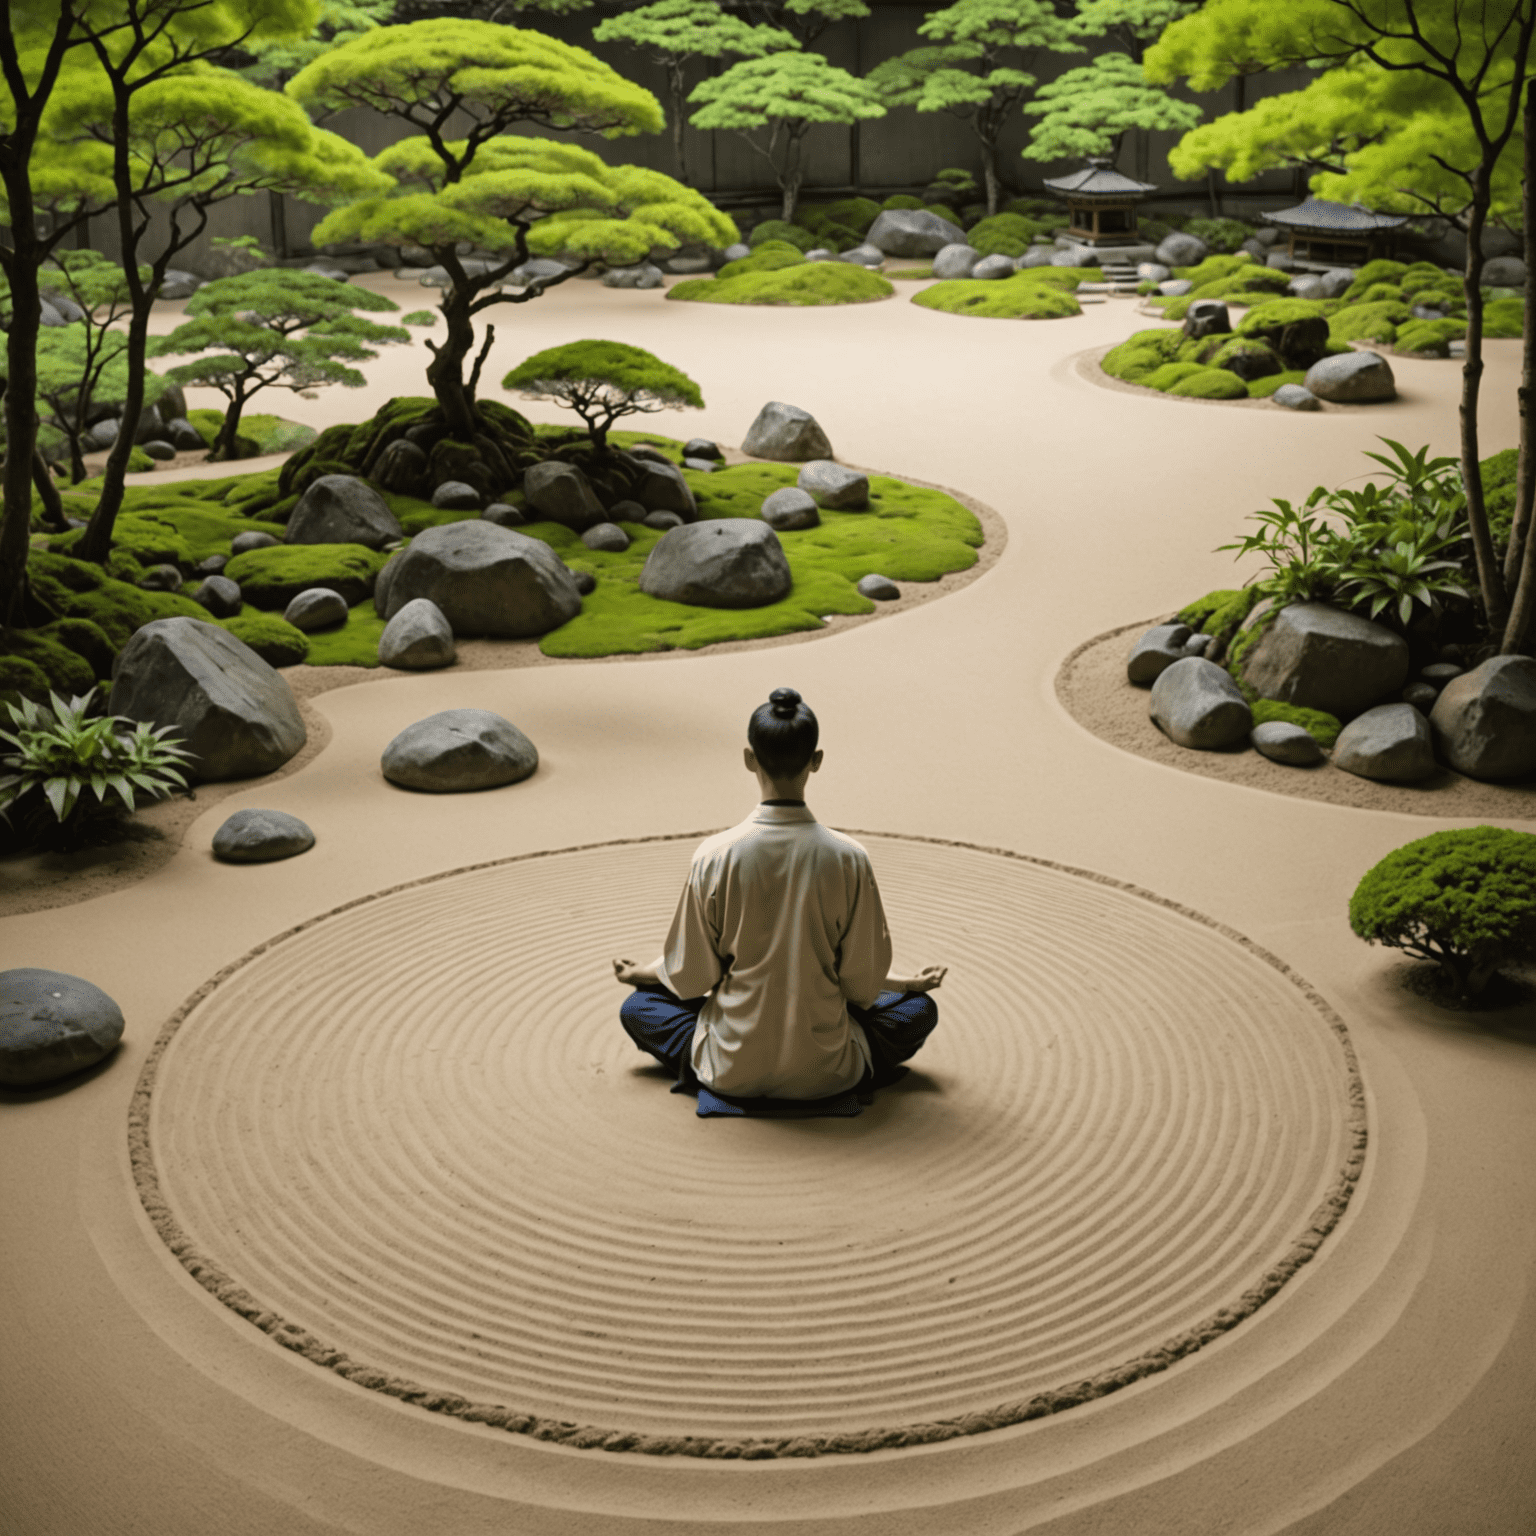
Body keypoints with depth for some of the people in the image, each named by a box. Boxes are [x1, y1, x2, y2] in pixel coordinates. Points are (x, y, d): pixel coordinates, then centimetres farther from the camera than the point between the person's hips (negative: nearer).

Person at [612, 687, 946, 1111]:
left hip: (732, 1071, 0)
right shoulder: (848, 858, -16)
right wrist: (912, 983, 17)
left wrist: (637, 973, 17)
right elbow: (861, 983, -6)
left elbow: (690, 976, -6)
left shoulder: (714, 855, -16)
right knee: (920, 1009, 23)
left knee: (638, 1006, 25)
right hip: (824, 1074, 0)